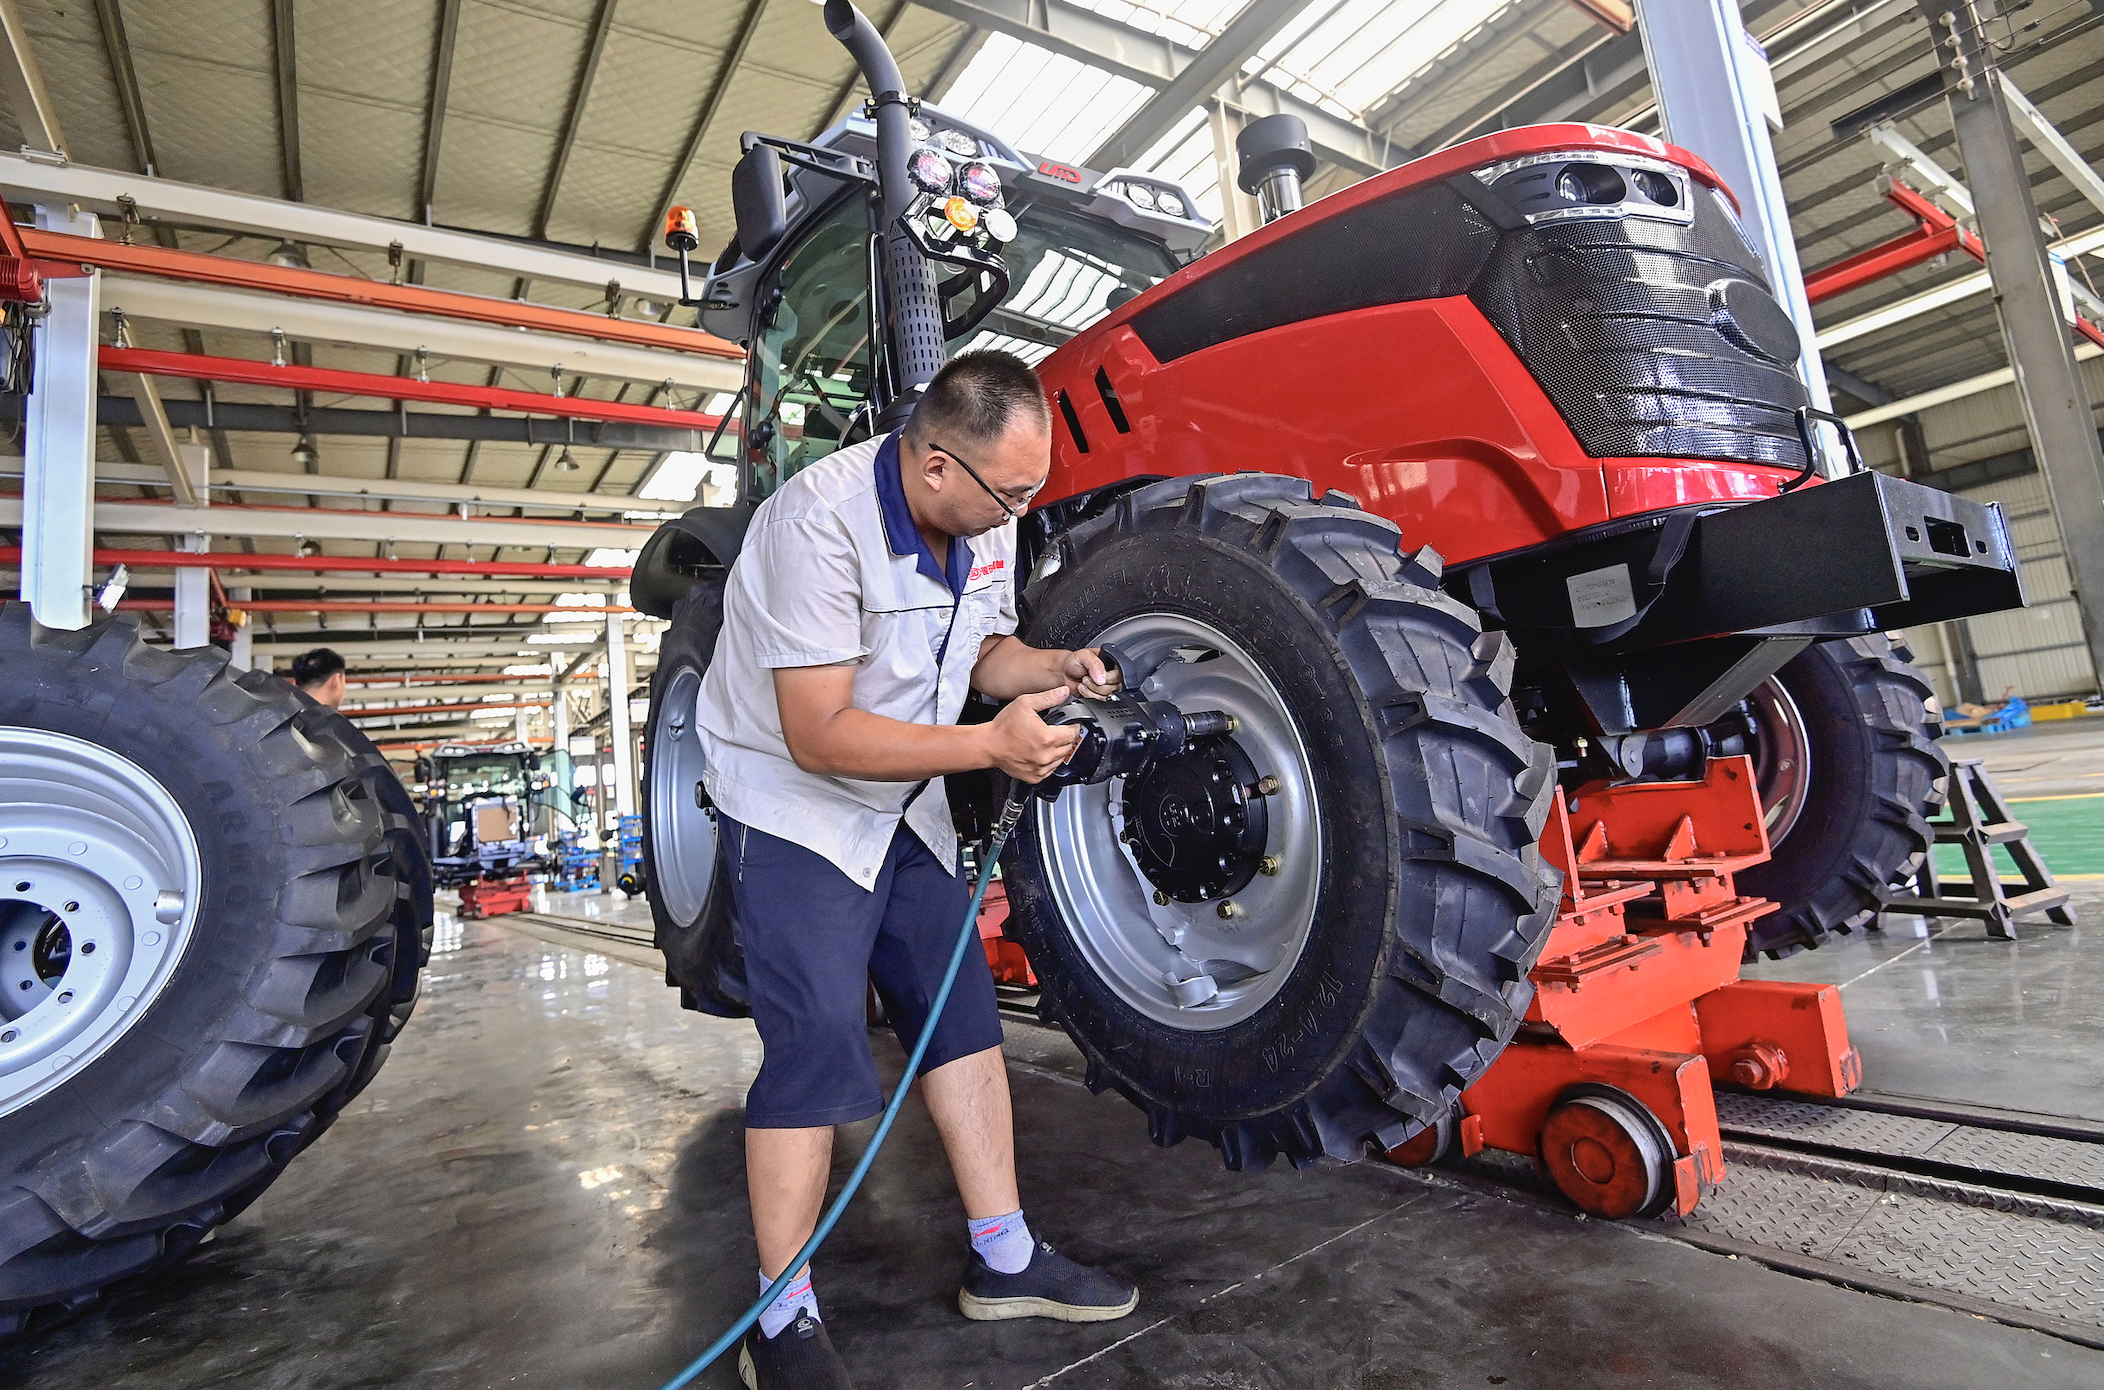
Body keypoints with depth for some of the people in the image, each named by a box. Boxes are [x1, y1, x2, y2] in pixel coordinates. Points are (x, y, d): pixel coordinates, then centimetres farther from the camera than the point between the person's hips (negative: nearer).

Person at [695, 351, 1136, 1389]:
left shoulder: (984, 519, -5)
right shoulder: (819, 522, -28)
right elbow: (819, 735, -29)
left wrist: (1056, 669, -11)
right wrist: (990, 745, -34)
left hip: (904, 802, 7)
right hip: (795, 805, -7)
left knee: (961, 1009, 8)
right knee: (817, 1047, -9)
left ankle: (1002, 1261, 22)